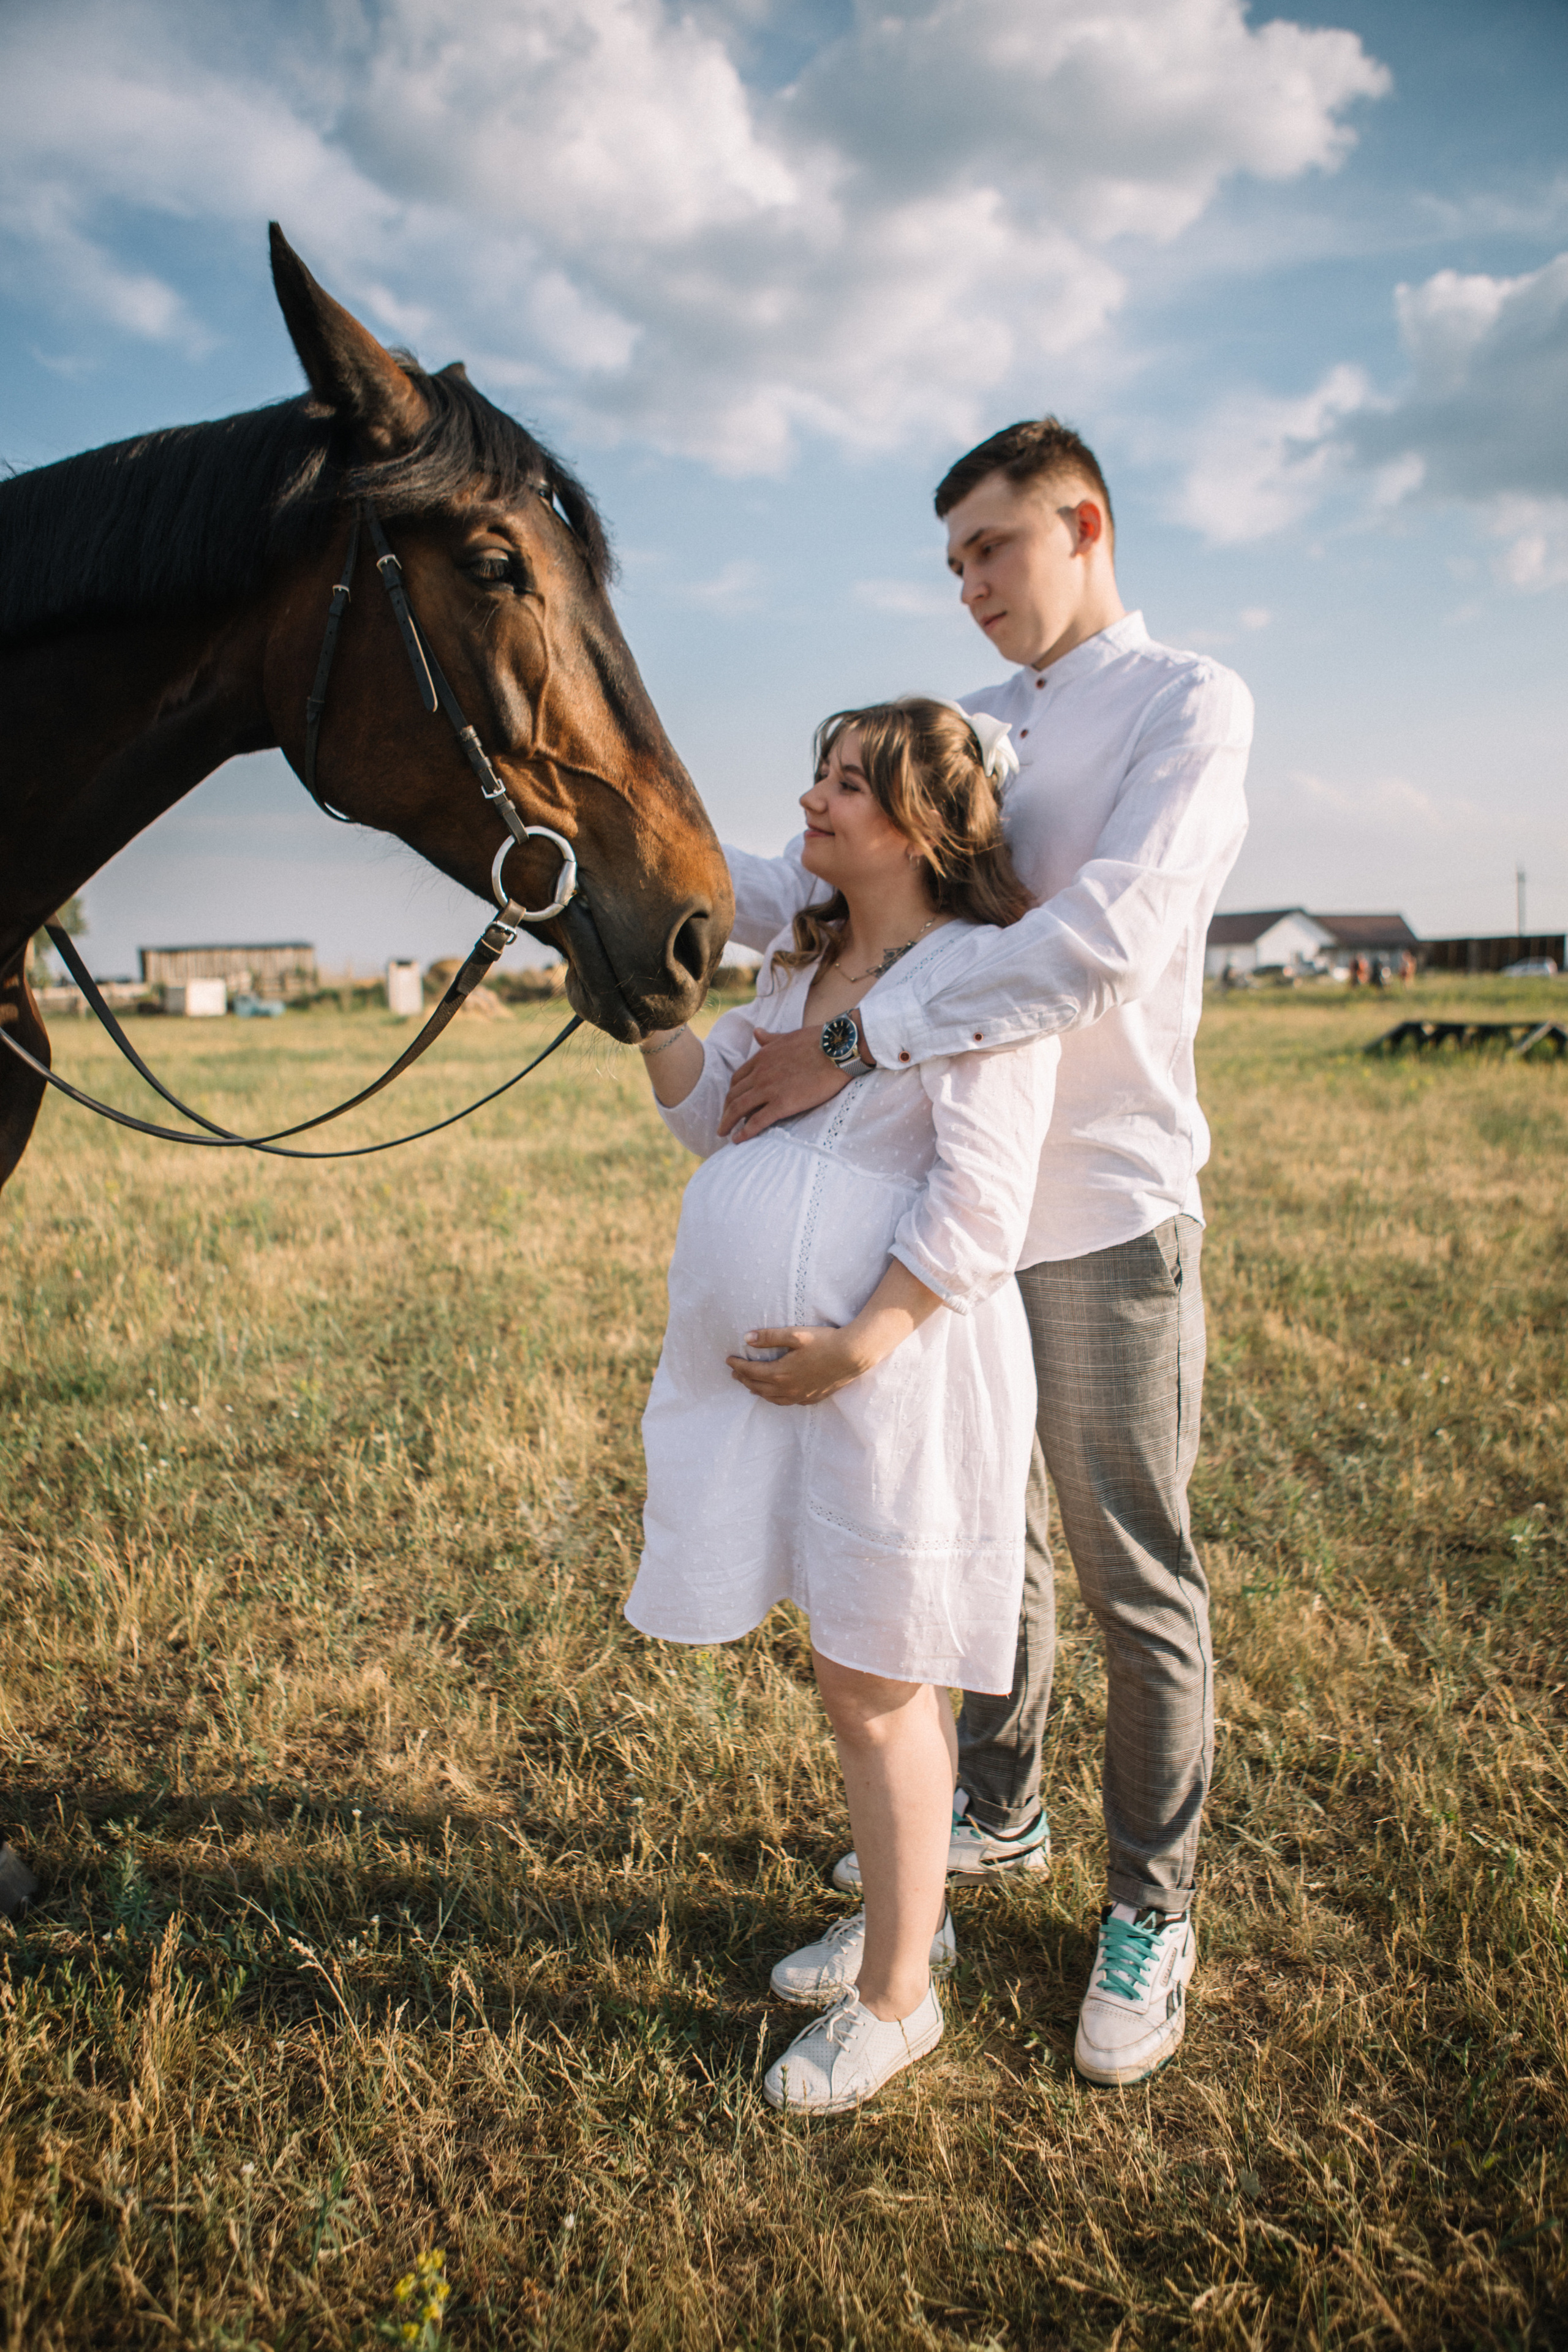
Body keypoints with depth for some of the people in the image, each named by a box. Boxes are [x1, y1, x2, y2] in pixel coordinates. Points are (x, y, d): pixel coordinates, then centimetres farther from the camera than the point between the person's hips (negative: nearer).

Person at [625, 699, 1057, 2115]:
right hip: (776, 1372, 8)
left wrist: (858, 1345, -22)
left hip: (894, 1373, -8)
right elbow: (710, 1110, 17)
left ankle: (897, 1994, 25)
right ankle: (904, 1912, 41)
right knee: (869, 1667, 21)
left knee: (875, 1686, 5)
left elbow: (978, 1205, -18)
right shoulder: (802, 963, 14)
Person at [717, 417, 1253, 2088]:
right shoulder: (964, 729, 14)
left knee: (1135, 1576, 6)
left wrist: (857, 1041, -26)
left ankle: (1150, 1907, 24)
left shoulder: (1191, 704, -8)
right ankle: (995, 1812, 40)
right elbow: (820, 885, 9)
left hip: (1103, 1212, -6)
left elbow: (1102, 940, -24)